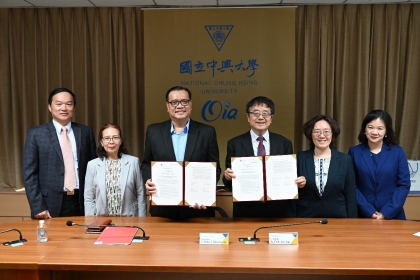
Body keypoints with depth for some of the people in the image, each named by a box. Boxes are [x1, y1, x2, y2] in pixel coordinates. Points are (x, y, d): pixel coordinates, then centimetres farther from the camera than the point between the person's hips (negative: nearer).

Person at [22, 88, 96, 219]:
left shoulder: (85, 132, 6)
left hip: (81, 203, 2)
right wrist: (38, 207, -9)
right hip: (51, 205, -1)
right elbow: (29, 173, -2)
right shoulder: (36, 134, 0)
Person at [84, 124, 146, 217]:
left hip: (129, 219, 0)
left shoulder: (133, 162, 2)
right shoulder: (92, 165, 4)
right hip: (101, 220, 1)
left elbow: (140, 194, 5)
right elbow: (89, 199, 6)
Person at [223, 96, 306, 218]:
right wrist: (228, 177, -20)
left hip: (279, 210, 1)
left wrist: (298, 182, -13)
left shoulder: (285, 143, 3)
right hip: (246, 211, -1)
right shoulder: (235, 144, 0)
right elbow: (229, 184, 0)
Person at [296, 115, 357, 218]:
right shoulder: (300, 158, -2)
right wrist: (297, 185, -15)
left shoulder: (345, 160, -2)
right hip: (306, 219, 0)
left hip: (337, 219, 0)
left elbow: (351, 197, -1)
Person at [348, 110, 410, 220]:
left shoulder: (397, 152, 1)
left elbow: (404, 185, -2)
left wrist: (385, 213, -10)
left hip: (392, 215, 1)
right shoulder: (354, 152, -1)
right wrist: (369, 212, -12)